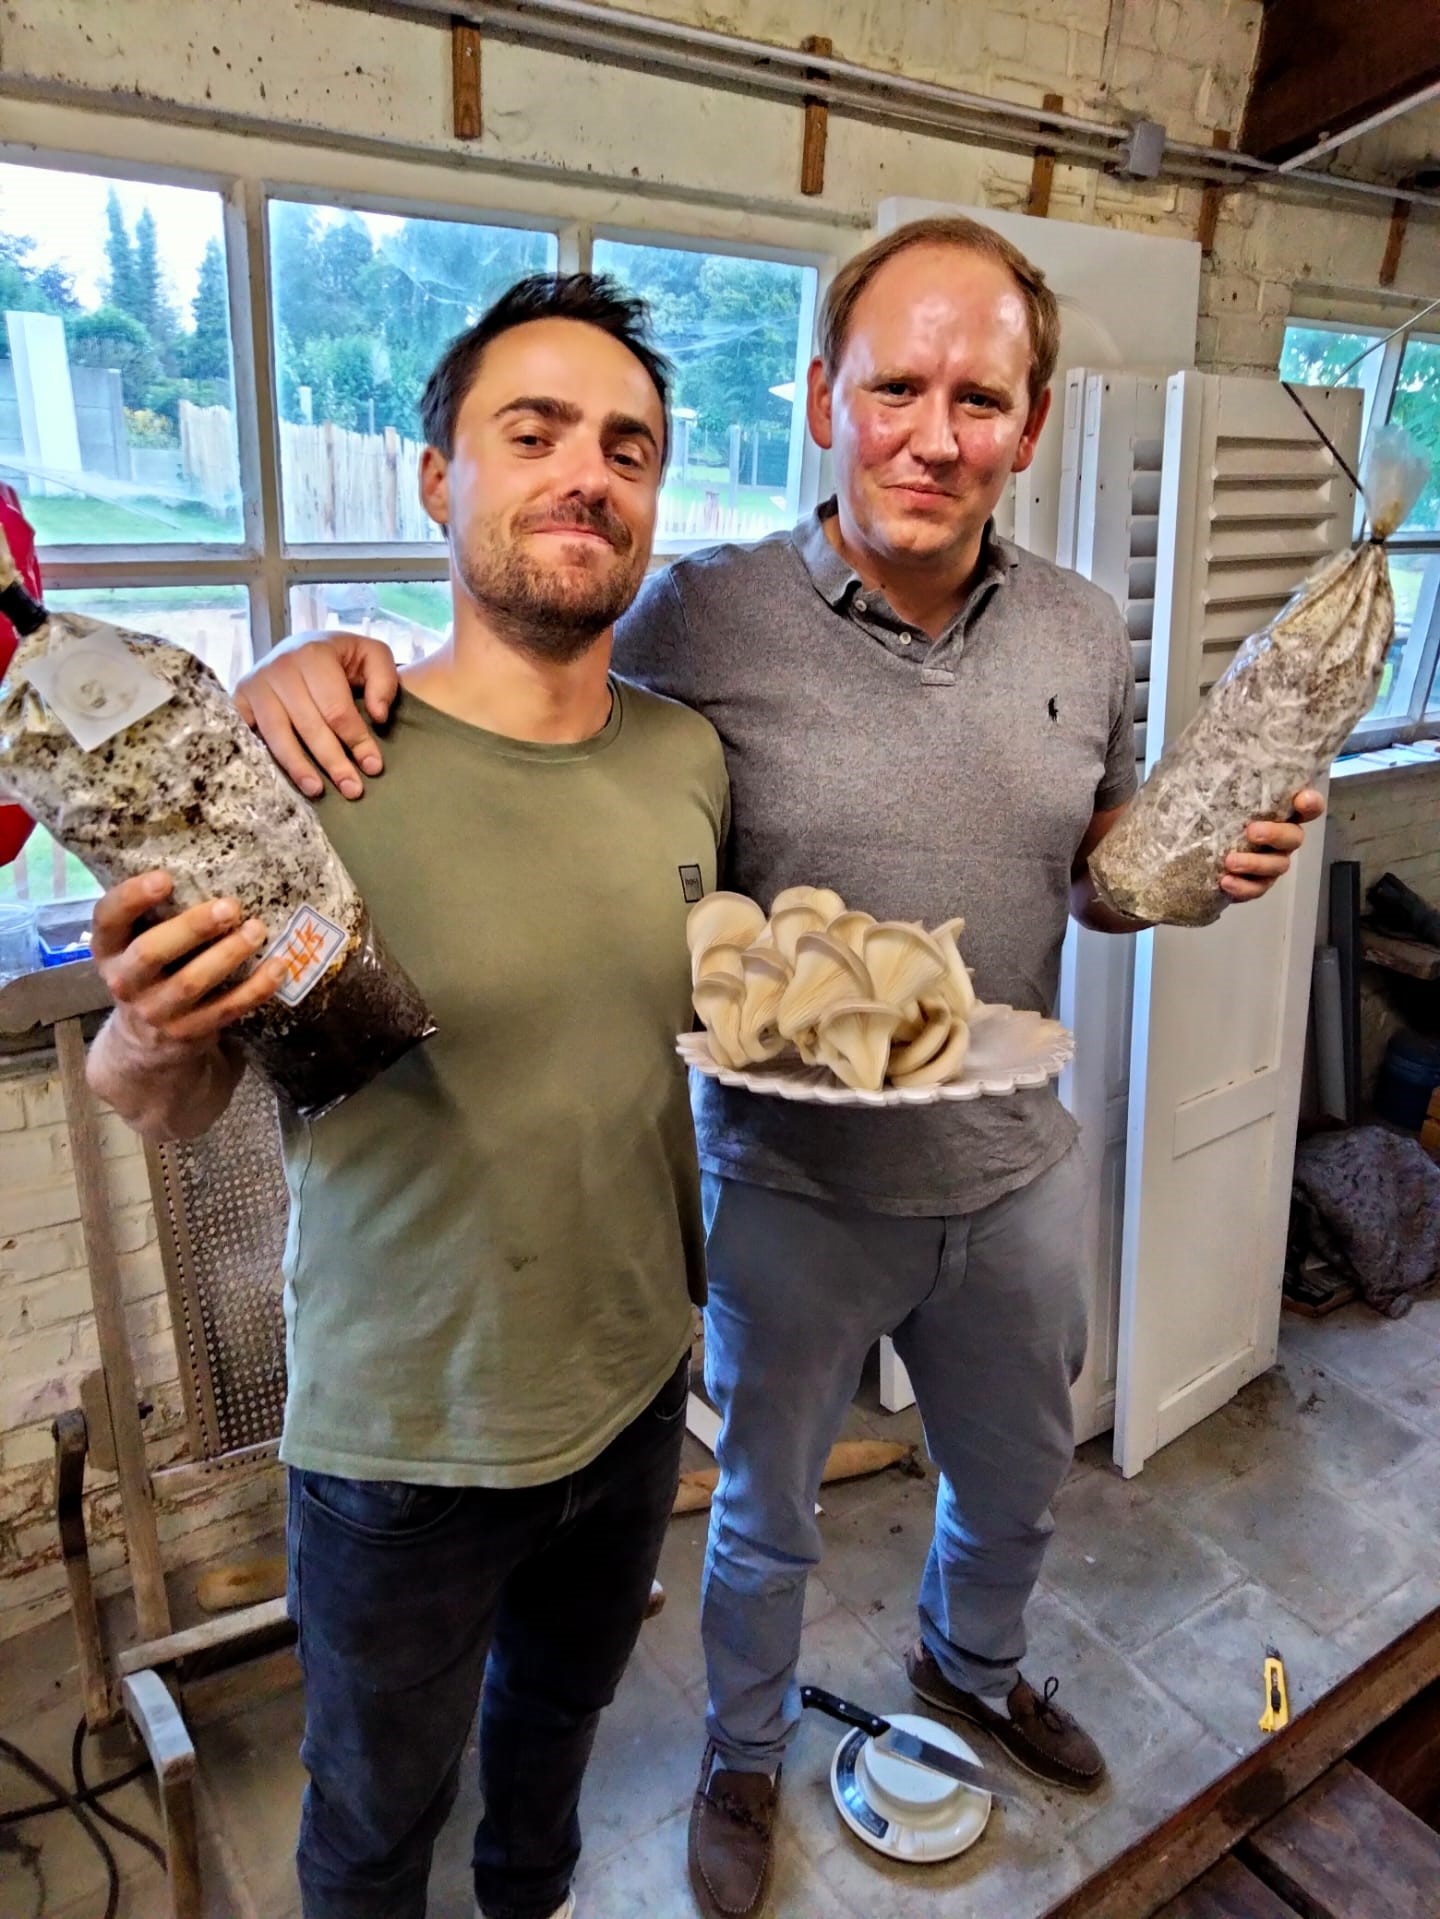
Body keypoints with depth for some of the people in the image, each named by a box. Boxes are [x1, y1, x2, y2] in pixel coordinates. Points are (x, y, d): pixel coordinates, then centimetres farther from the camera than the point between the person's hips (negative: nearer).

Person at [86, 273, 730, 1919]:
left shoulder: (691, 756, -7)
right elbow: (159, 1107, -14)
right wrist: (152, 1042, -34)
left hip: (636, 1384, 5)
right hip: (402, 1441, -4)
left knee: (563, 1706, 33)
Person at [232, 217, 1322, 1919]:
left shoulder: (1083, 634, -3)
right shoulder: (698, 616, -17)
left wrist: (1200, 866, -11)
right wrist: (333, 667, -28)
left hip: (1014, 1176, 5)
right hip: (793, 1192, -4)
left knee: (1013, 1484, 29)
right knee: (766, 1514, 22)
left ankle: (973, 1665, 65)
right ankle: (743, 1755, 55)